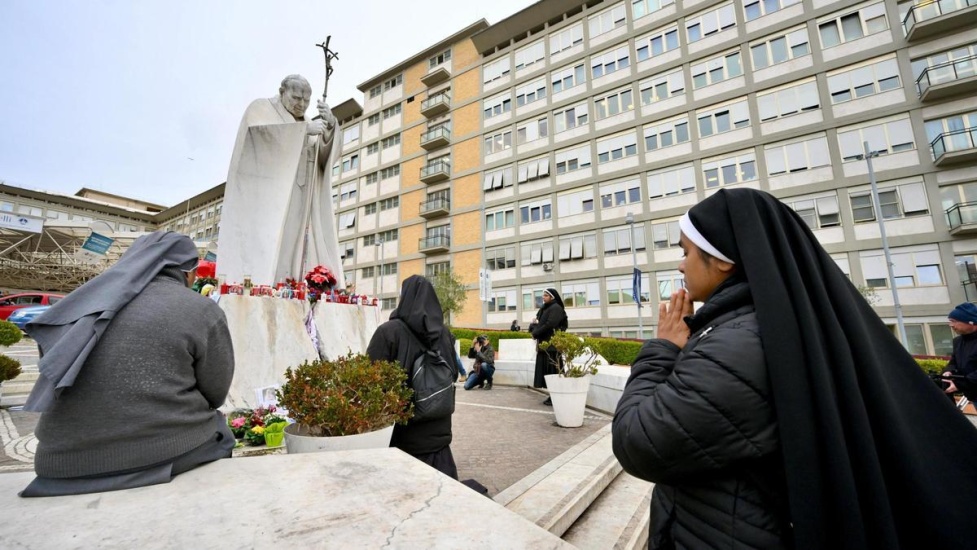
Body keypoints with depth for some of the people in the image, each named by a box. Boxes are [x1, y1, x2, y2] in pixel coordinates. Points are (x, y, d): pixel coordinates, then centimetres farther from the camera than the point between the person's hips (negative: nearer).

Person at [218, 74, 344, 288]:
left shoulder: (302, 124, 24)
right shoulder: (261, 108, 11)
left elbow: (326, 157, 9)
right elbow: (261, 130, -13)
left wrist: (330, 126, -6)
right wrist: (304, 129, -14)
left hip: (297, 203, 5)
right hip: (265, 196, -5)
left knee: (294, 248, -8)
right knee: (261, 246, -15)